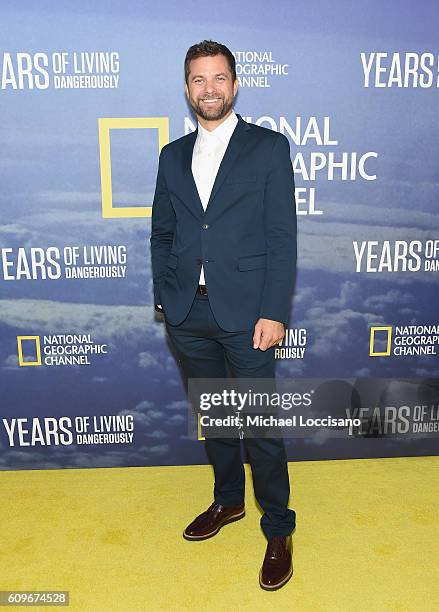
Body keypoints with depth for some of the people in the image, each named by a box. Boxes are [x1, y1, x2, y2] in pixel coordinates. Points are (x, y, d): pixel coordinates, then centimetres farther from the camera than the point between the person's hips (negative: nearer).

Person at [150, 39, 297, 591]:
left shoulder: (268, 147, -1)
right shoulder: (173, 155, 12)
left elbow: (282, 236, -7)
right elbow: (161, 234, 14)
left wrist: (273, 312, -13)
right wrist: (164, 298, 5)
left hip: (246, 313, -4)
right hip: (188, 315, 5)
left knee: (261, 426, 4)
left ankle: (278, 529, 24)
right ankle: (228, 500, 40)